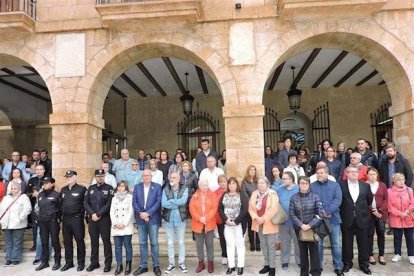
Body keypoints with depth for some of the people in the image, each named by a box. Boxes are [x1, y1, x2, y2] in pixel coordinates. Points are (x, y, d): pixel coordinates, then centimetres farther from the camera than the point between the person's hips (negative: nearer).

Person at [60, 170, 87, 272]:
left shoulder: (81, 189, -7)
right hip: (65, 218, 6)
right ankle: (69, 262, 23)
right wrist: (60, 215, 12)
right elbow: (60, 203, 17)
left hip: (77, 218, -6)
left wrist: (83, 213, -9)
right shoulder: (63, 190, 12)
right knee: (67, 241, 12)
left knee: (79, 240, 1)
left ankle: (81, 263, 12)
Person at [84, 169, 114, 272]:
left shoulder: (109, 188, -1)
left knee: (106, 241, 2)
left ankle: (108, 264, 10)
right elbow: (85, 203, 4)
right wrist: (92, 214, -10)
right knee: (94, 242, 11)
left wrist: (98, 214, -13)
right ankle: (94, 263, 22)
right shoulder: (90, 188, 10)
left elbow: (109, 204, -9)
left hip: (104, 219, -3)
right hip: (92, 219, 3)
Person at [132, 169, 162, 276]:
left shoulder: (157, 187, 0)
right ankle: (143, 266, 19)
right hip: (140, 219, 3)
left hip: (153, 219, -3)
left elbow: (158, 202, -8)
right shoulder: (137, 187, 9)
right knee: (142, 243, 10)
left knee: (154, 243, 2)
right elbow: (134, 202, 2)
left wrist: (148, 213, -15)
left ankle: (156, 266, 12)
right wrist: (140, 213, -11)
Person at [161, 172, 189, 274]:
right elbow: (163, 203, -15)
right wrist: (177, 204, -16)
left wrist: (170, 201, -15)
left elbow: (183, 201, -20)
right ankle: (171, 264, 24)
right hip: (168, 220, 1)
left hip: (180, 219, -1)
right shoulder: (165, 189, -2)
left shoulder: (184, 189, -4)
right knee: (170, 243, 11)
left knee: (181, 242, 10)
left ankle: (181, 263, 23)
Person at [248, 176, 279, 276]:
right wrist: (256, 217, -12)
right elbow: (250, 207, 3)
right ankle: (267, 265, 26)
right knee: (263, 245, 14)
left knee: (271, 245, 1)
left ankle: (272, 267, 11)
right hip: (258, 223, 5)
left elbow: (273, 209, -17)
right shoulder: (254, 194, 6)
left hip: (269, 224, -5)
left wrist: (264, 218, -18)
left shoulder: (272, 194, -10)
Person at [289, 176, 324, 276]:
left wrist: (310, 225, -15)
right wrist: (301, 225, -13)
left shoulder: (315, 197, -4)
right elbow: (291, 214, -2)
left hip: (312, 228, -1)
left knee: (314, 251, 2)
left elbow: (320, 213, -8)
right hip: (299, 228, 2)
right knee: (303, 251, 11)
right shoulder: (294, 198, -1)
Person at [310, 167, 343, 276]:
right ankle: (318, 266, 20)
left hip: (333, 218, 0)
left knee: (336, 244, 4)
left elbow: (338, 200, -6)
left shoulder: (335, 185, 5)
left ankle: (338, 267, 17)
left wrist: (327, 211, -17)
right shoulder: (312, 186, 4)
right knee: (318, 244, 8)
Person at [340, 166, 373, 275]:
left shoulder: (365, 186, 4)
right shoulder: (341, 186, -6)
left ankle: (364, 264, 24)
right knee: (347, 243, 9)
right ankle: (347, 263, 22)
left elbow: (369, 200, 14)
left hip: (362, 219, 2)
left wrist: (365, 211, 15)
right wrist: (343, 212, -1)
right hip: (347, 219, -2)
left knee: (363, 243, 10)